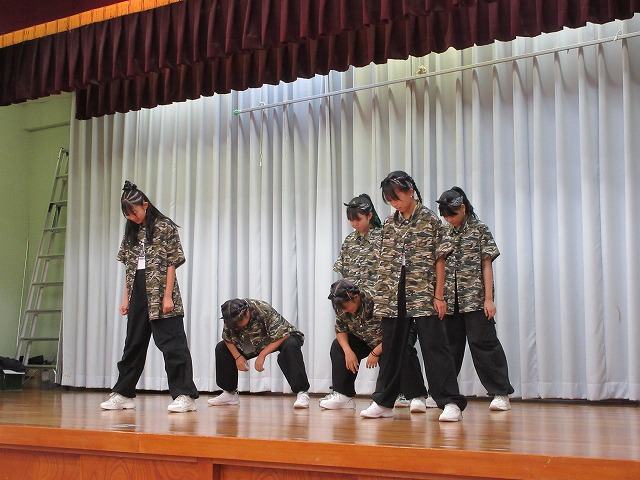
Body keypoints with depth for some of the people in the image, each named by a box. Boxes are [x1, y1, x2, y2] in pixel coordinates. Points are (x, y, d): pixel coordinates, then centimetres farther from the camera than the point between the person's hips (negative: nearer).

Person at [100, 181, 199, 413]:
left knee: (172, 343, -8)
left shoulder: (165, 227, -6)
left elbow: (171, 263, -9)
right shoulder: (131, 232, 13)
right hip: (138, 294, 7)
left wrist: (168, 297, -14)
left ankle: (185, 395, -7)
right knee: (134, 343, 13)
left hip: (160, 295, -7)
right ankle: (123, 393, 20)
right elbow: (128, 267, 16)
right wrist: (126, 297, 11)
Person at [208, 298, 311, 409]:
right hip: (257, 343, 6)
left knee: (290, 346, -41)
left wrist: (262, 355, -37)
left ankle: (302, 392, -37)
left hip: (282, 337, -6)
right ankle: (229, 393, 6)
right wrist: (238, 356, -19)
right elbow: (227, 338, -4)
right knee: (221, 348, -4)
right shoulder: (232, 318, -19)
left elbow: (282, 335, -35)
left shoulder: (265, 311, -34)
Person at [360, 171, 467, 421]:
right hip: (394, 296, 5)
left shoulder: (430, 220, -2)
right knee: (392, 349, 11)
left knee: (434, 346, -7)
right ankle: (383, 402, 18)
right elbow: (384, 262, 13)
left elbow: (439, 260, -4)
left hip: (423, 295, -5)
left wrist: (439, 296, -9)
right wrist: (380, 296, 7)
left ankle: (451, 402, -6)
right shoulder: (389, 223, 11)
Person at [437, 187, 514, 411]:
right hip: (450, 300, 5)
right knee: (449, 346, 10)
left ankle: (501, 393, -3)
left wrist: (488, 299, -10)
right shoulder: (445, 233, 12)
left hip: (475, 299, -5)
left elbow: (486, 265, -3)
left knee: (483, 344, -7)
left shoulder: (479, 229, 0)